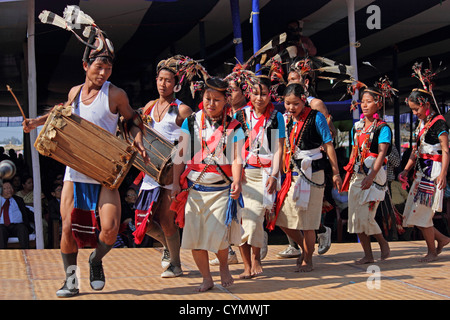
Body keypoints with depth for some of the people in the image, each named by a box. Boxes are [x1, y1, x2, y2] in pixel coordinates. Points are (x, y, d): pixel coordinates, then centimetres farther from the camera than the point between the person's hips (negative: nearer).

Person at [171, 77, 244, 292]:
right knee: (194, 235, 0)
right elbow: (180, 155, 8)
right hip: (194, 189, 2)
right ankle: (206, 278, 17)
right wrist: (176, 183, 3)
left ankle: (223, 267, 20)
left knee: (217, 234, -11)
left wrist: (236, 181, -21)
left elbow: (236, 159, -5)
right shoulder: (191, 123, 5)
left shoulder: (233, 128, 1)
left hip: (221, 190, -2)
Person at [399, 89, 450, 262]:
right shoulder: (421, 124, 15)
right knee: (413, 213, 6)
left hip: (433, 171, -9)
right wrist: (406, 170, 12)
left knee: (421, 213, -7)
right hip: (421, 172, 9)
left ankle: (432, 251, 8)